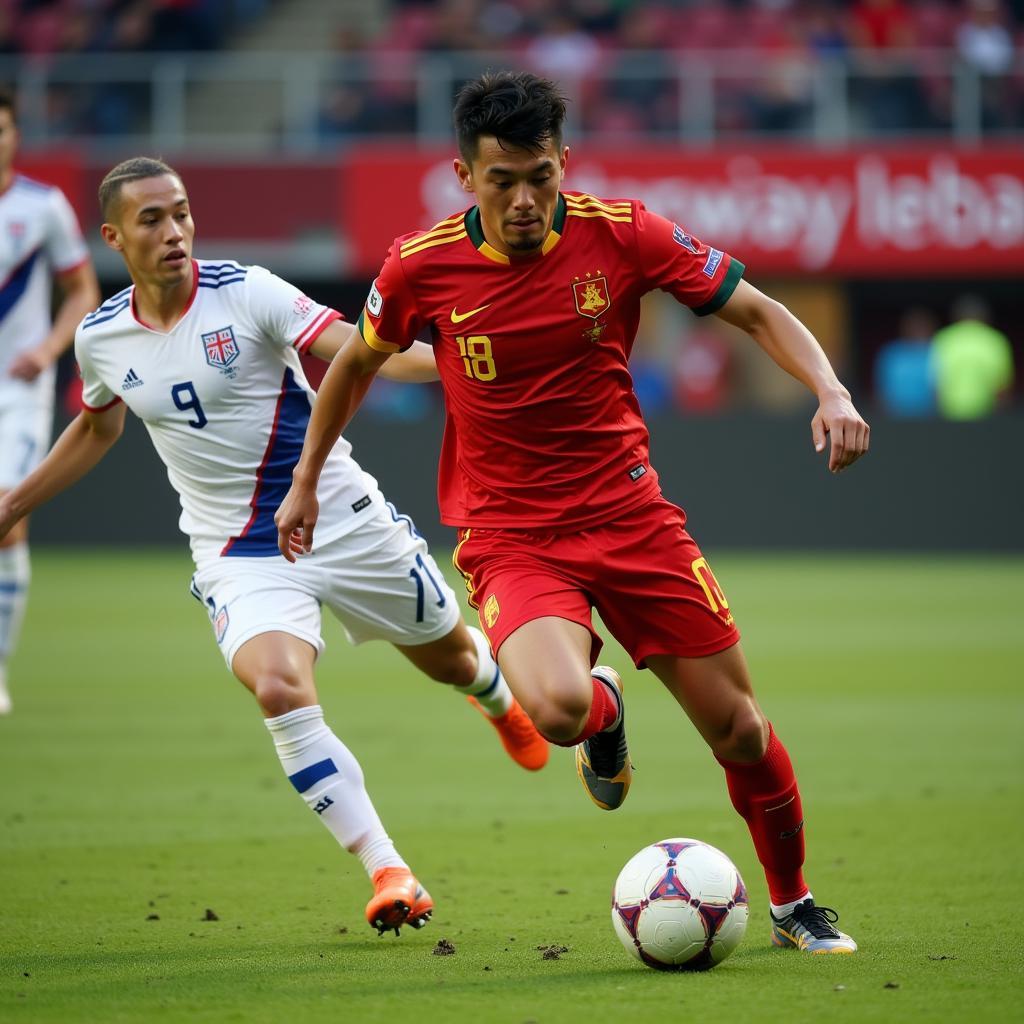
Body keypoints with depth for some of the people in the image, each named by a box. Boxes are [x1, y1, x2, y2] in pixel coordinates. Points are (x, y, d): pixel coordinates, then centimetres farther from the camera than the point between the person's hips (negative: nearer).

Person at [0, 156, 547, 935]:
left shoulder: (246, 292, -13)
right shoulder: (102, 338, -1)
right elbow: (96, 430, 21)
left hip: (341, 517, -1)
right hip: (238, 554, 1)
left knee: (449, 656, 15)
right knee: (280, 691, -26)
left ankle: (500, 700, 56)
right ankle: (389, 875, -20)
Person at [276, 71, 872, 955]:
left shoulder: (620, 233, -10)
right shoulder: (421, 268, -9)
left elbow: (760, 313, -1)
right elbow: (357, 362, 12)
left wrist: (831, 392, -18)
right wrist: (305, 479, 20)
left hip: (628, 511, 2)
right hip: (509, 536, -1)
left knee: (739, 729, 1)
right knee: (559, 708, -30)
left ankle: (793, 905, 29)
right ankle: (605, 708, 11)